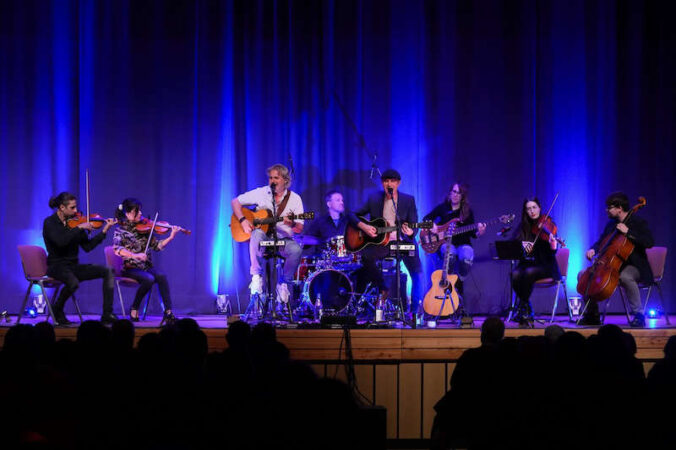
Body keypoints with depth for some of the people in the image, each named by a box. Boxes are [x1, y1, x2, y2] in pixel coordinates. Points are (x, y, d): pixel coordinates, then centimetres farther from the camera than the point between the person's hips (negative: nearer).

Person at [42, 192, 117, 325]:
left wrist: (104, 231, -4)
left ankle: (107, 315, -13)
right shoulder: (50, 223, -8)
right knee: (73, 282, -38)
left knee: (107, 272, -11)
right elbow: (60, 241, -28)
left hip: (73, 266, 6)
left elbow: (87, 247, 4)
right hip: (57, 266, -6)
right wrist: (80, 228, -25)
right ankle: (57, 310, -7)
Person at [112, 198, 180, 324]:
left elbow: (157, 246, 6)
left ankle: (168, 312, -29)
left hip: (146, 266, 4)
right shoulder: (121, 231, -3)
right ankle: (134, 309, -10)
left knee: (161, 276, -27)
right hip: (130, 269, -4)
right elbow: (117, 249, -20)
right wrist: (134, 255, -32)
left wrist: (171, 237, -9)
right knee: (148, 279, -32)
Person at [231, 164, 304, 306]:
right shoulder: (261, 193, 4)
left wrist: (292, 224, -26)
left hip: (283, 240, 0)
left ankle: (284, 283, -7)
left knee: (296, 249, -33)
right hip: (263, 239, 0)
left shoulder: (294, 199, 3)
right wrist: (243, 221, -7)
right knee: (257, 233, -37)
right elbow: (235, 202, 8)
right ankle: (256, 276, -30)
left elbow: (299, 230, -2)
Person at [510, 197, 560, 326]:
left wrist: (553, 245, -33)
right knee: (515, 274, -29)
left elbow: (551, 253, -10)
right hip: (526, 263, 3)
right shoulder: (522, 228, 9)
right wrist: (521, 247, -18)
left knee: (529, 272, -35)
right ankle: (527, 311, -15)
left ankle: (523, 306, -18)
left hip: (544, 265, -3)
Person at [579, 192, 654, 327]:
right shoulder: (611, 224, 11)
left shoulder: (638, 223, -10)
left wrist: (628, 232, -27)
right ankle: (592, 315, 5)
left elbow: (649, 242, -24)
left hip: (633, 266, -8)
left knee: (625, 277, -42)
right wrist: (593, 249, -1)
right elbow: (601, 241, 22)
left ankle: (638, 315, -28)